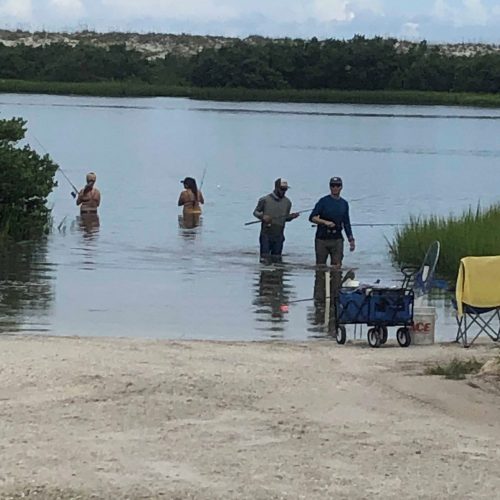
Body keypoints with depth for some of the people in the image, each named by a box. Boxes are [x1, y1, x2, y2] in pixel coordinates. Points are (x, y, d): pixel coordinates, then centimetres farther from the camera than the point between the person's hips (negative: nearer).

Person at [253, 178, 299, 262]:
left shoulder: (287, 202, 8)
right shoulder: (265, 200, -4)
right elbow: (255, 212, 4)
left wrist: (292, 216, -5)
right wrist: (262, 216, -17)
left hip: (279, 236, 3)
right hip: (266, 235, -3)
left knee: (276, 260, 6)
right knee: (265, 260, -6)